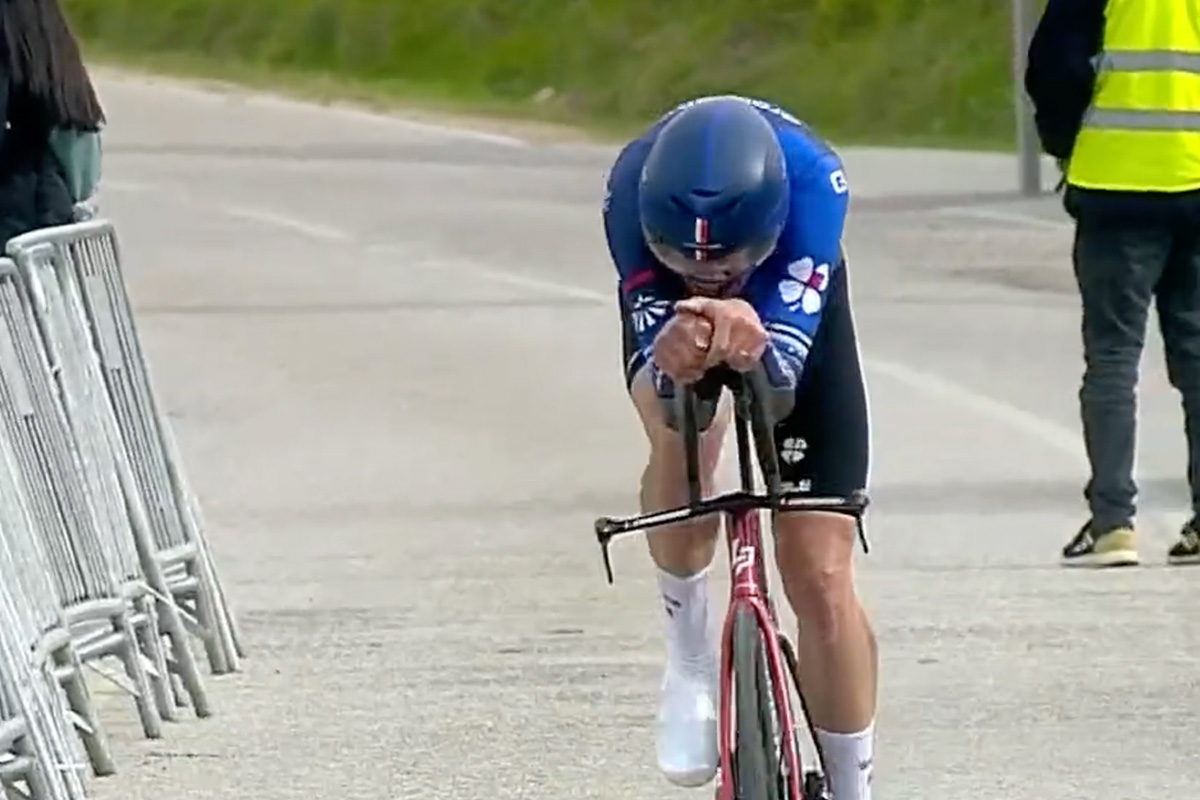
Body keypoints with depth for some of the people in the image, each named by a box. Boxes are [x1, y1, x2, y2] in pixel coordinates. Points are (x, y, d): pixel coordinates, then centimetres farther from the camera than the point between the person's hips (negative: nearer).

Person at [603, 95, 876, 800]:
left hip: (791, 319, 0)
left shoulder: (812, 180, -42)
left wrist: (756, 345, -69)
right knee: (683, 431, -35)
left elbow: (785, 363, -46)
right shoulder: (633, 193, -39)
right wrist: (671, 360, -63)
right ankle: (691, 658, -12)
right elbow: (656, 369, -40)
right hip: (666, 310, 0)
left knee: (821, 578, -5)